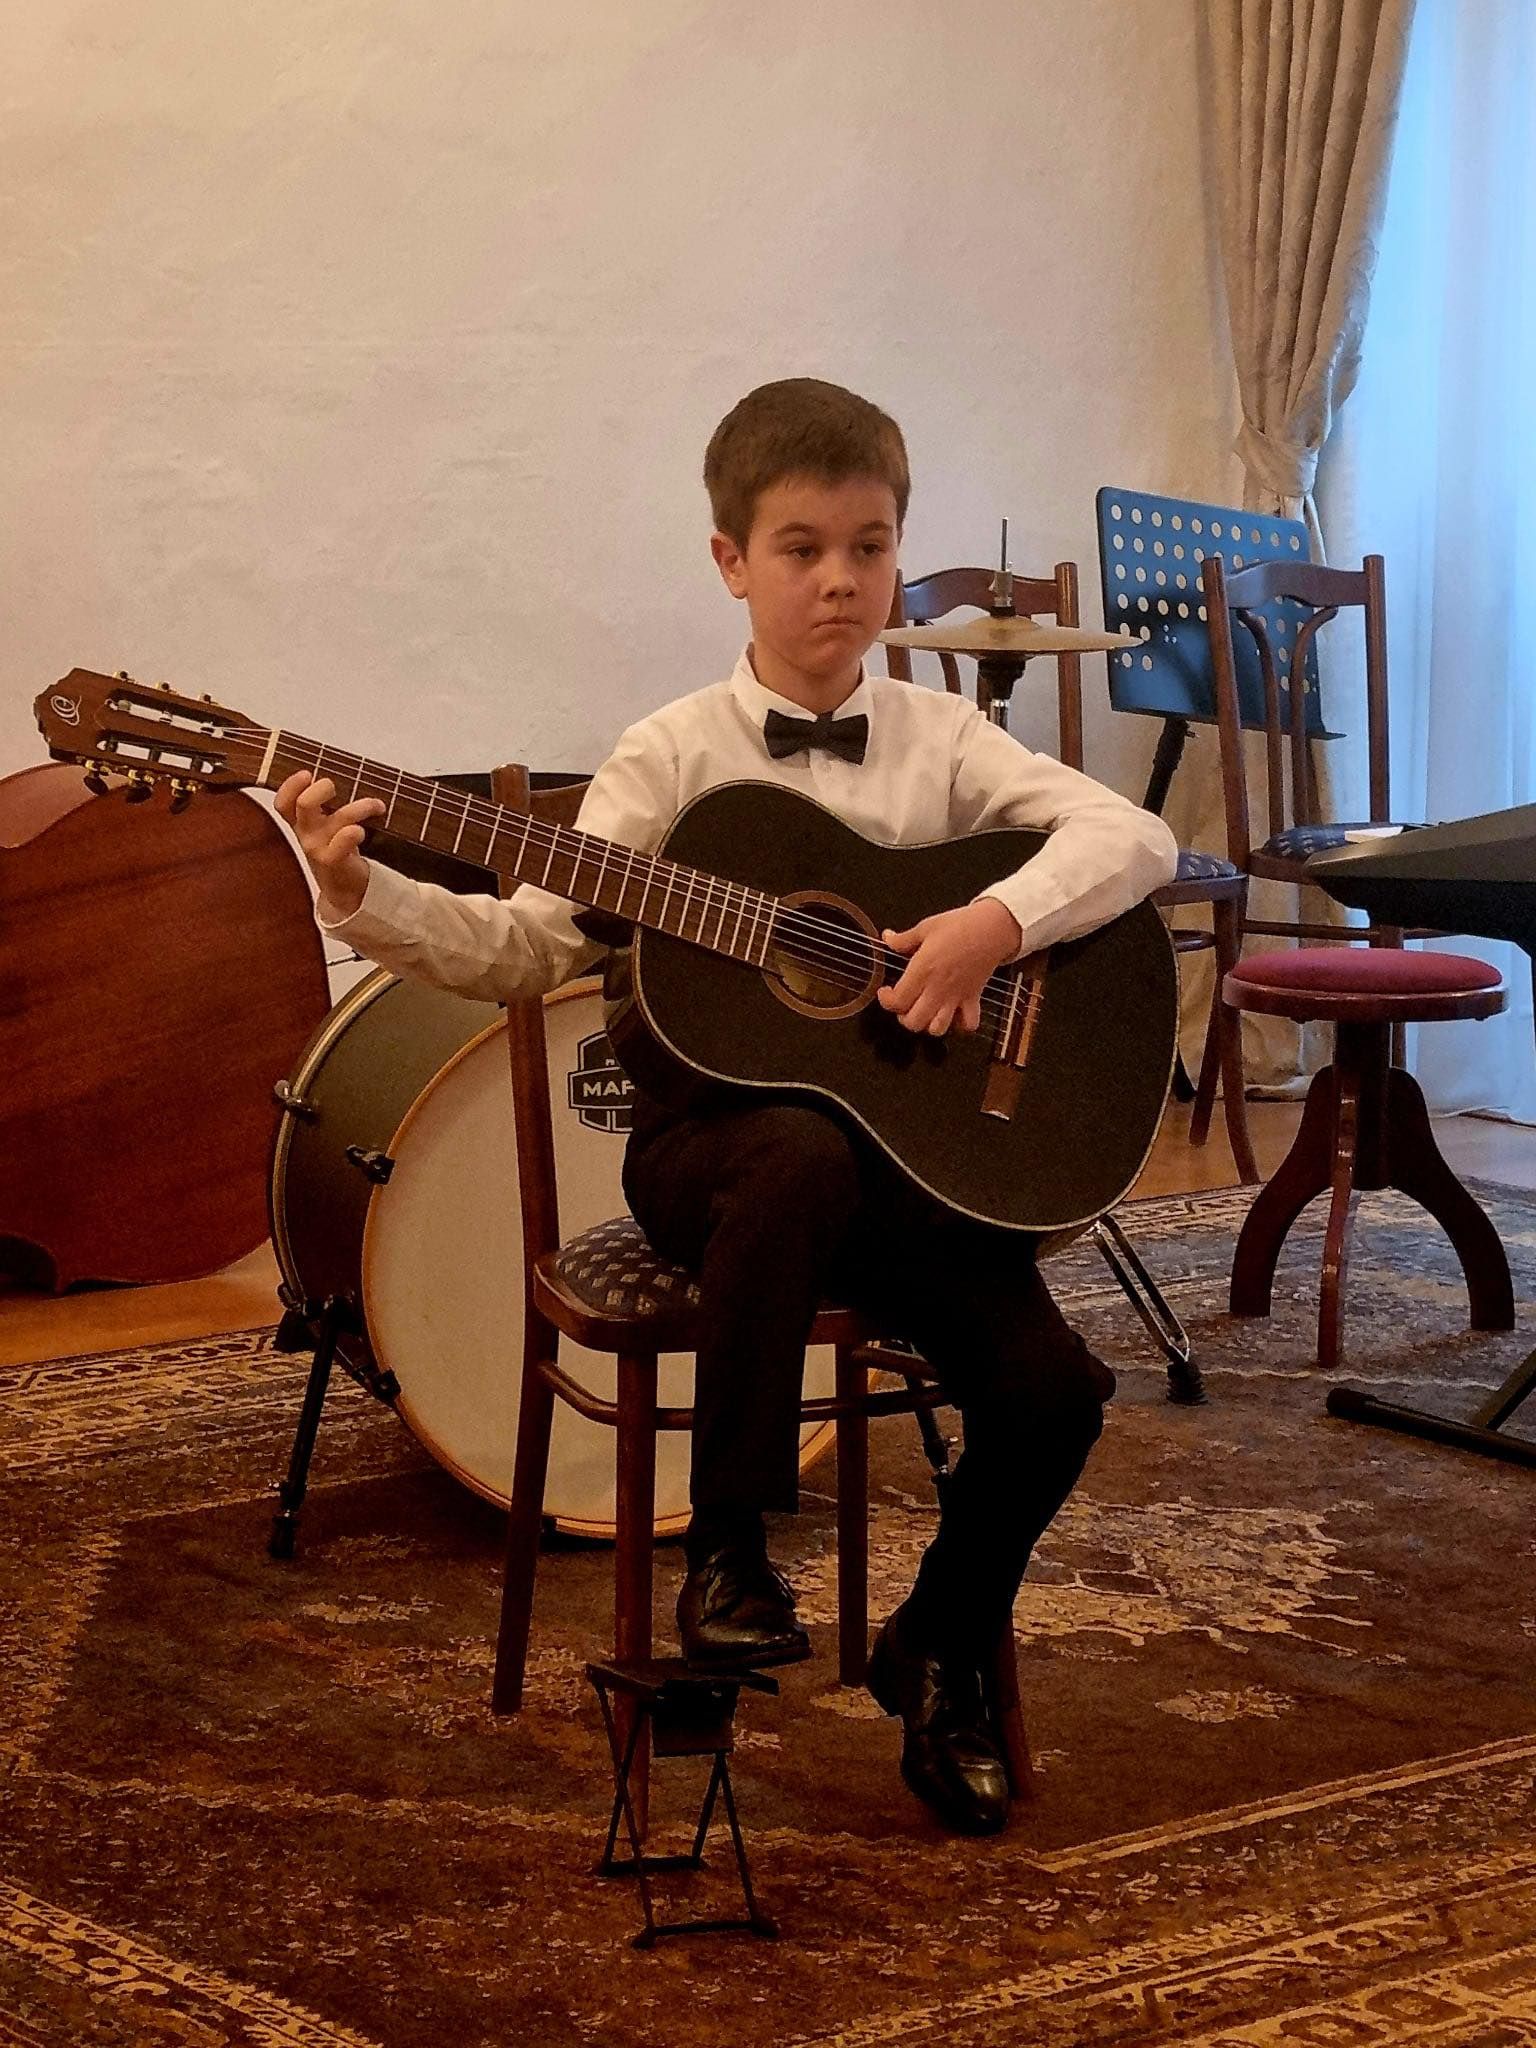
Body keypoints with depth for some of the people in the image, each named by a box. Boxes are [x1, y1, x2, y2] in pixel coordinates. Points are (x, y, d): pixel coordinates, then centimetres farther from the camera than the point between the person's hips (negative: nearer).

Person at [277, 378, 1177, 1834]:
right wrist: (361, 894, -19)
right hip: (710, 1123, -3)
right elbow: (530, 947, -4)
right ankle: (725, 1546, -22)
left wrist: (996, 925, -19)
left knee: (1050, 1387, -16)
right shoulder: (674, 759, 1)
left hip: (909, 1142, 3)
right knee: (802, 1157, -39)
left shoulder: (940, 743, 6)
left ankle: (937, 1655, 14)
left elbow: (1134, 839, -3)